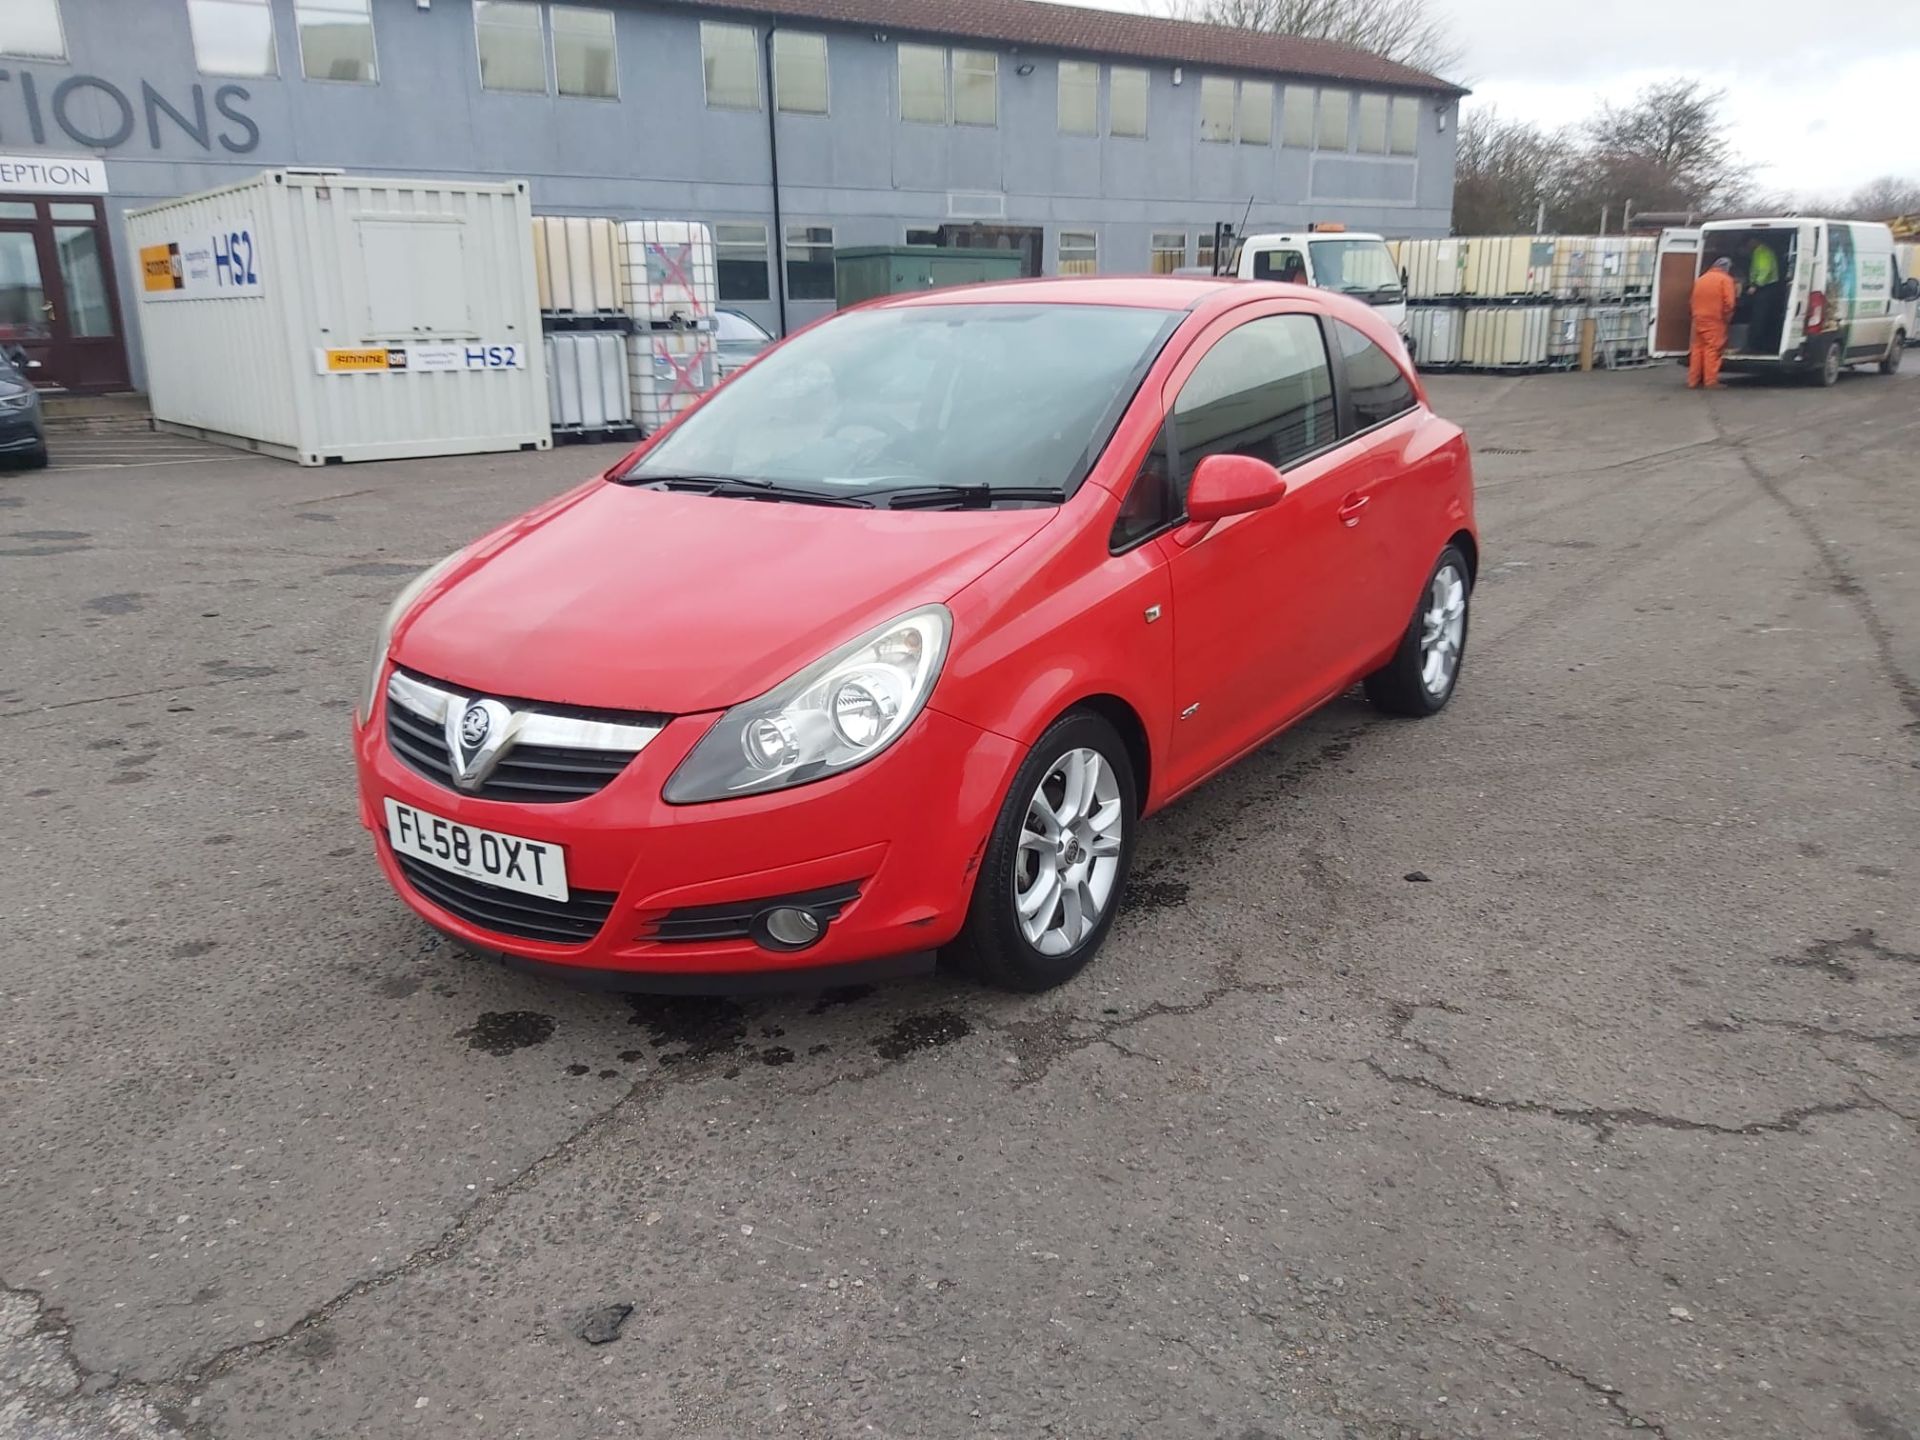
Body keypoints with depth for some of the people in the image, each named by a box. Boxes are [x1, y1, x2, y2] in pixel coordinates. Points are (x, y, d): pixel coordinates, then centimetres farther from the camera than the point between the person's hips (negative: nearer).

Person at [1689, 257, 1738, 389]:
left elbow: (1694, 300, 14)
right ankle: (1711, 381, -7)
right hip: (1715, 320, -5)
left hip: (1699, 319, 6)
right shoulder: (1725, 279, -3)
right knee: (1712, 349, -5)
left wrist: (1697, 315, 17)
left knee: (1698, 349, 9)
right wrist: (1726, 317, 1)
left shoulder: (1700, 279, 15)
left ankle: (1693, 381, 9)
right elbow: (1729, 302, -10)